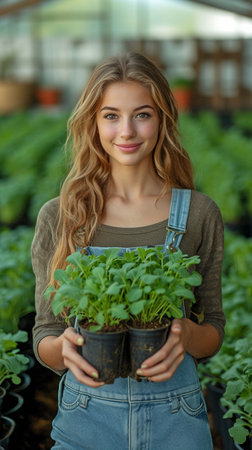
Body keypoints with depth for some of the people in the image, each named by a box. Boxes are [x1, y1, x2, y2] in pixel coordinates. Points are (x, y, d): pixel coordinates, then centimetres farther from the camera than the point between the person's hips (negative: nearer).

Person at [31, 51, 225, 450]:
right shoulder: (59, 218, -4)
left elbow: (214, 333, 3)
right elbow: (45, 335, 1)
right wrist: (65, 348, -21)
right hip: (86, 412, 0)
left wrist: (186, 335, -19)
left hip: (175, 416, 1)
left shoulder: (198, 213, -4)